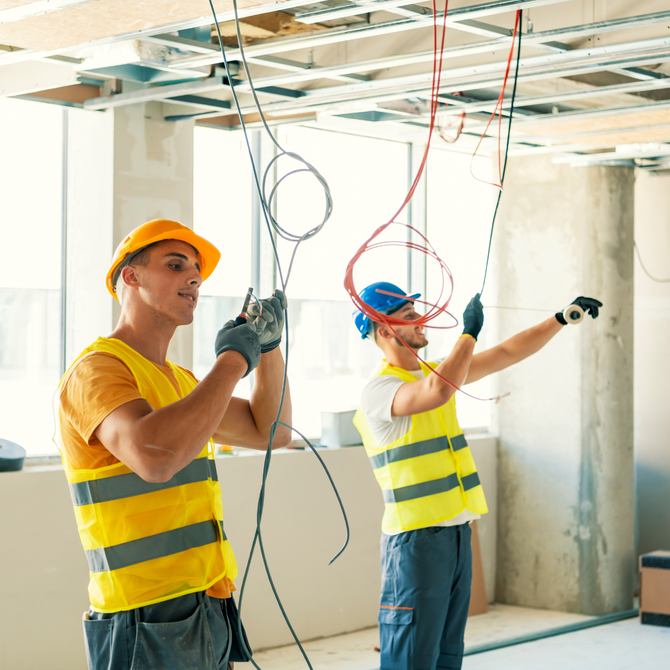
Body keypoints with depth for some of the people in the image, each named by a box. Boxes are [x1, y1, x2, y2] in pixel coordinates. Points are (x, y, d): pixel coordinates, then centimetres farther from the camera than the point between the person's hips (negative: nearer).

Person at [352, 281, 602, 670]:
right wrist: (470, 333, -22)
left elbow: (507, 354, 19)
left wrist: (562, 319, 15)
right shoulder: (379, 389, -13)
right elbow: (438, 391, -33)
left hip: (457, 532, 9)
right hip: (416, 537, -9)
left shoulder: (435, 370, 13)